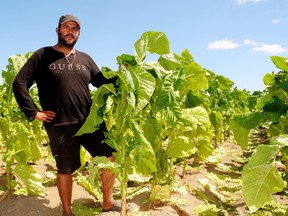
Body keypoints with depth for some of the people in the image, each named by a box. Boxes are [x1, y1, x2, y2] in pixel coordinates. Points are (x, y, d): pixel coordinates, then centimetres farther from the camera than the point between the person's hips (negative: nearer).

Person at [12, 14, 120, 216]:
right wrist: (33, 112, -7)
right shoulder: (43, 55, 4)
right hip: (60, 125, -3)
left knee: (111, 157, 3)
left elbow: (102, 83, 18)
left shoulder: (85, 58, 15)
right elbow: (19, 83, 0)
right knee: (65, 170, 7)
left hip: (90, 120, 4)